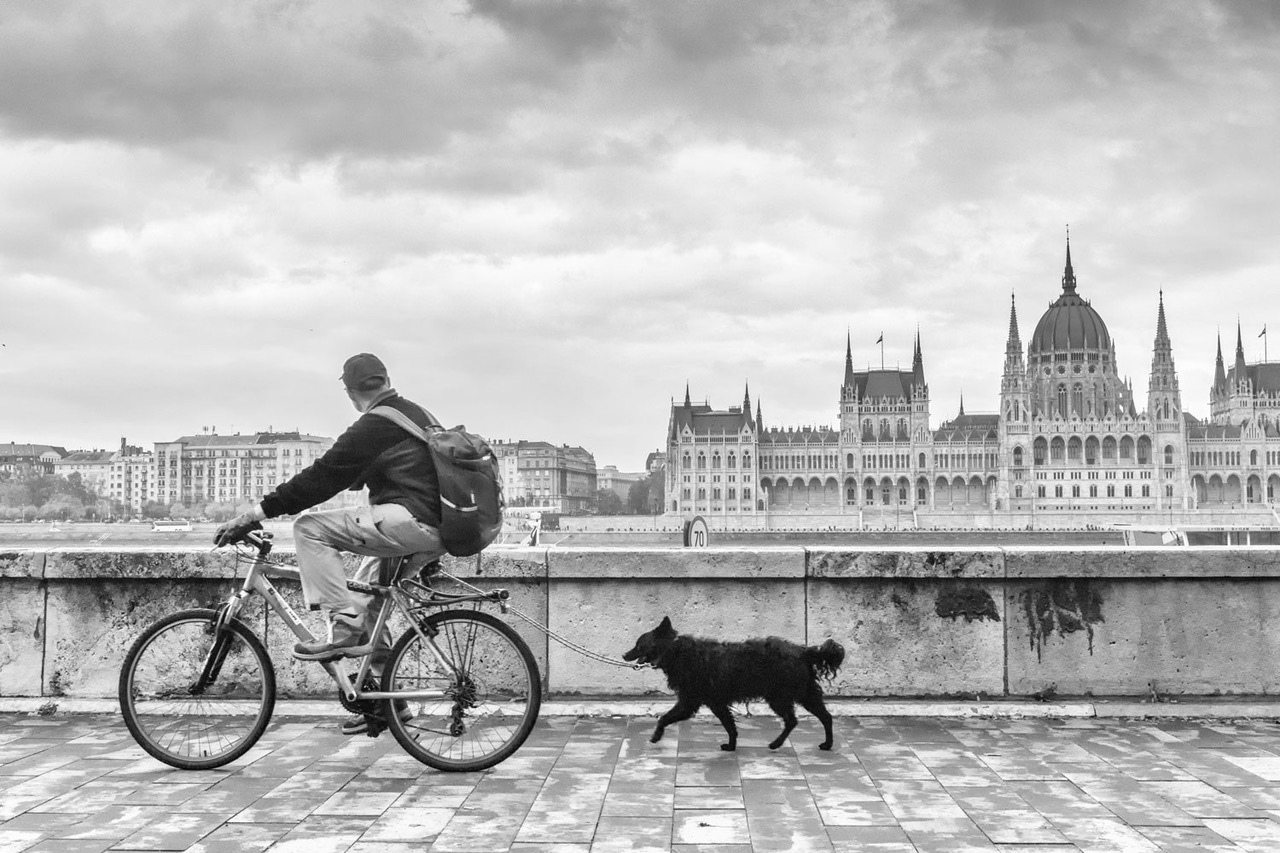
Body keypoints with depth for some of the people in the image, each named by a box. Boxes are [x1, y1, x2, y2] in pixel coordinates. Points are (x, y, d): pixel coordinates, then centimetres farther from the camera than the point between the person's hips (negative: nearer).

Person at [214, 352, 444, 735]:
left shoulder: (374, 427, -8)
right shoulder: (417, 414, 21)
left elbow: (324, 476, -11)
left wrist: (257, 513, -7)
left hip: (410, 520, -10)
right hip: (439, 533, 10)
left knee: (310, 528, -7)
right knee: (364, 591, 24)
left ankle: (345, 628, -10)